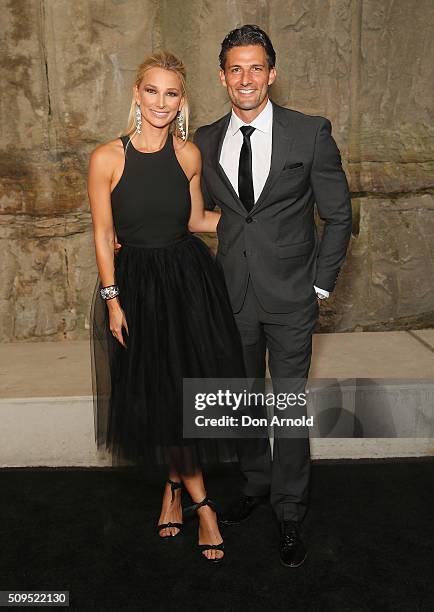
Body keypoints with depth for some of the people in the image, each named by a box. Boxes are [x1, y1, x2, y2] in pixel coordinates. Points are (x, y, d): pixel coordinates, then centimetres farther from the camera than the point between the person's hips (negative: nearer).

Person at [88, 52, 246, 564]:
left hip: (189, 280, 2)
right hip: (135, 285, -2)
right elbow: (103, 235, -4)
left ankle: (174, 485, 34)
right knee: (154, 396, 4)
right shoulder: (107, 157, -8)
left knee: (185, 390, 6)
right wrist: (113, 300, -7)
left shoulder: (189, 154, 0)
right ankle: (201, 502, 23)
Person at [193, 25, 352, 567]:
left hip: (290, 298, -3)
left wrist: (321, 283, -3)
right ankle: (255, 484, 39)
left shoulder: (311, 134, -7)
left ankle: (290, 513, 22)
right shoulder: (205, 141, 3)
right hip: (233, 296, 4)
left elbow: (338, 215, -1)